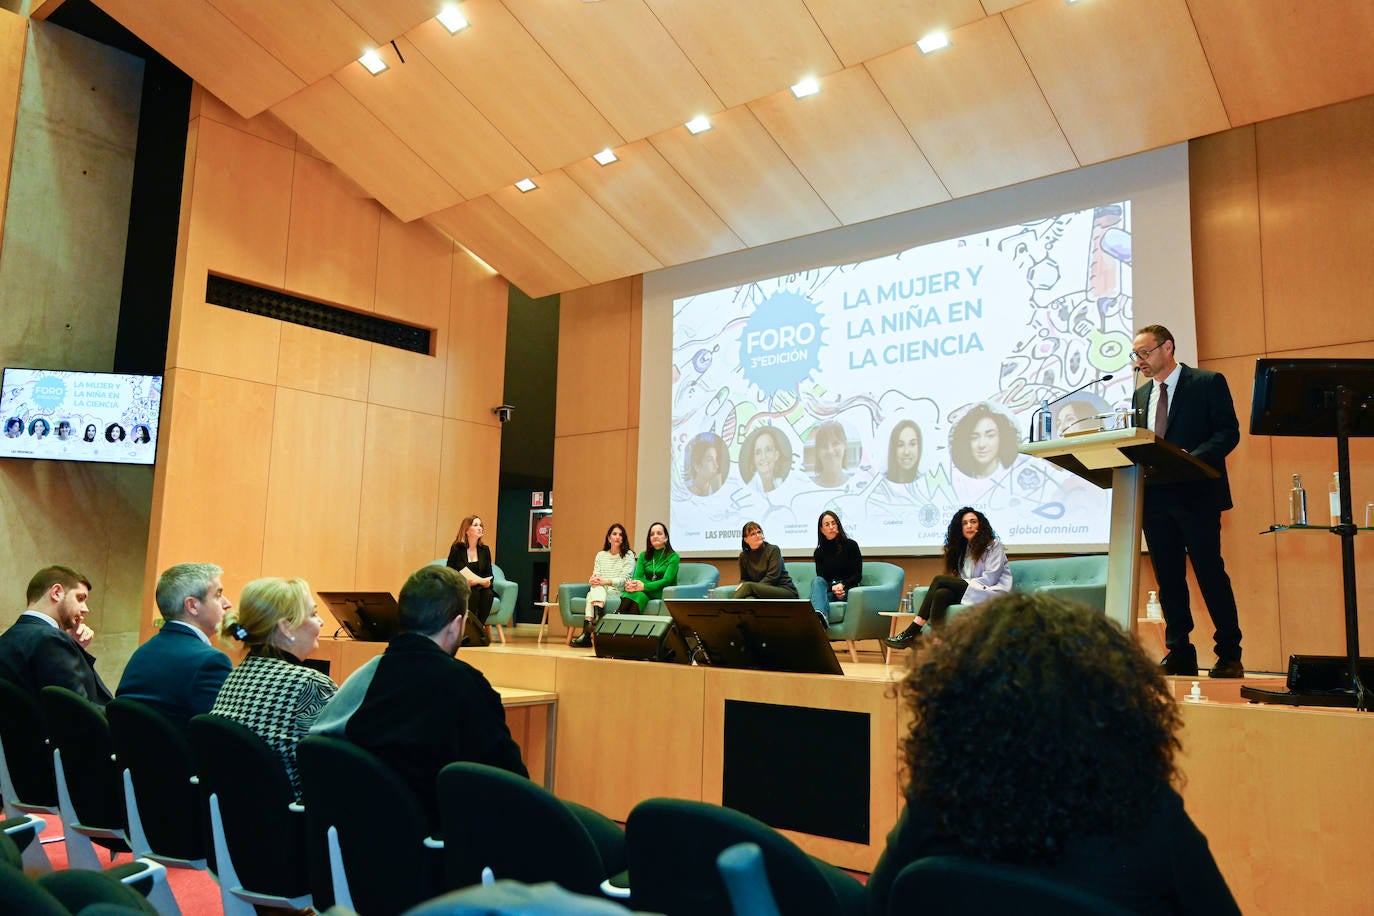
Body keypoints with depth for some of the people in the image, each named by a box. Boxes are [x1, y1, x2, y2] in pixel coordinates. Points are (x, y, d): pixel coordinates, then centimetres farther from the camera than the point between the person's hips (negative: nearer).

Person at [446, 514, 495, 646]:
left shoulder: (485, 550, 11)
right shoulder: (457, 549, 0)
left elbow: (489, 575, 9)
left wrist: (487, 582, -15)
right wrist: (466, 582, -21)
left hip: (480, 588, 3)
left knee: (488, 593, -30)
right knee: (473, 593, -35)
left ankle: (480, 627, -26)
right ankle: (468, 629, -29)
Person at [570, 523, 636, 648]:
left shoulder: (628, 555, 8)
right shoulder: (600, 555, 22)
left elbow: (624, 579, -5)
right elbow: (595, 575, 12)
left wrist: (606, 581, -21)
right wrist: (593, 580, -14)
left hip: (618, 591, -4)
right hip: (599, 590, 4)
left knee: (597, 588, -35)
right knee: (596, 588, -33)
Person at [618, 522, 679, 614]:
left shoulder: (673, 557, 1)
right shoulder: (643, 556, 17)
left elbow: (666, 580, -13)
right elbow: (637, 577, 2)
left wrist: (644, 586, -29)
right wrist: (631, 583, -25)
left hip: (665, 592, -3)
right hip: (647, 591, 3)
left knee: (639, 595, -37)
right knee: (632, 590, -34)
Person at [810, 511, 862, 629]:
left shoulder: (850, 545, 7)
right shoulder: (819, 552, 15)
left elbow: (858, 575, 3)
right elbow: (820, 577, 4)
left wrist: (842, 585, -16)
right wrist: (833, 588, -18)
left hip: (848, 590, -1)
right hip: (828, 591, 1)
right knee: (817, 581, -34)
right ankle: (821, 616, -62)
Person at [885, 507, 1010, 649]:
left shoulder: (994, 545, 2)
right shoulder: (964, 548, 22)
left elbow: (990, 579, -9)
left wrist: (964, 584, -11)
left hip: (993, 592, -6)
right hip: (971, 591, 6)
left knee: (939, 580, -21)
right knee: (941, 594, -26)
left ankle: (912, 632, -24)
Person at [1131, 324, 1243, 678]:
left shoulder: (1208, 383, 1)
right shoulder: (1141, 395, 18)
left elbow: (1228, 432, -7)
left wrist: (1192, 457, -22)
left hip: (1196, 493, -5)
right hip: (1155, 496, 6)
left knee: (1210, 574, -4)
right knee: (1168, 578, 6)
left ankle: (1229, 656, 6)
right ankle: (1179, 655, 13)